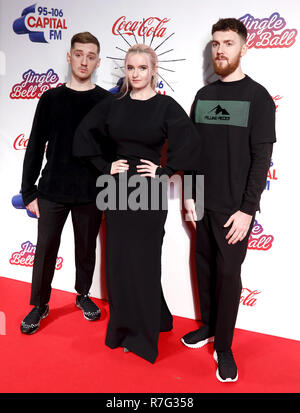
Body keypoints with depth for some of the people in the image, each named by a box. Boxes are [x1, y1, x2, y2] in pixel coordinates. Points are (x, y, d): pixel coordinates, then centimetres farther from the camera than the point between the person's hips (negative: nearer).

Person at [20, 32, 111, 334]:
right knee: (45, 249, 6)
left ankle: (83, 294, 35)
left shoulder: (107, 102, 2)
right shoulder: (51, 98, 3)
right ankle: (39, 304, 25)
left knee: (86, 249, 13)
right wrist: (29, 192, 0)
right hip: (52, 192, 0)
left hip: (91, 193, 0)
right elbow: (35, 147, 3)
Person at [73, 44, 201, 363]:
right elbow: (85, 134, 11)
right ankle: (123, 324, 31)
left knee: (143, 259, 4)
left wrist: (164, 171, -12)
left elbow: (190, 143, -12)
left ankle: (144, 331, 23)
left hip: (149, 192, -4)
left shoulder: (166, 105, -5)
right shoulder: (114, 104, 6)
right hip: (118, 190, 4)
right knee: (118, 257, 10)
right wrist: (104, 166, 3)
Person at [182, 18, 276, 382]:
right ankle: (208, 325, 33)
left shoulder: (258, 97, -4)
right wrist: (190, 194, 7)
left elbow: (261, 158, -9)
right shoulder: (203, 95, 10)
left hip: (234, 207, -4)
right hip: (202, 204, 5)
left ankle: (223, 346, 18)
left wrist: (247, 210, -14)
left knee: (228, 273, 1)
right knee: (204, 266, 12)